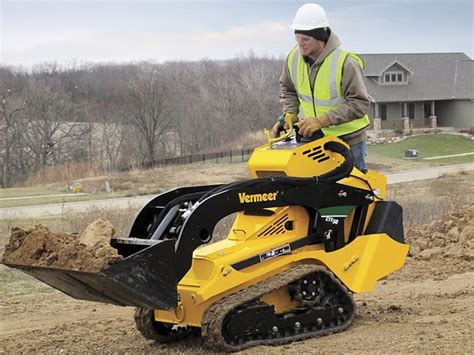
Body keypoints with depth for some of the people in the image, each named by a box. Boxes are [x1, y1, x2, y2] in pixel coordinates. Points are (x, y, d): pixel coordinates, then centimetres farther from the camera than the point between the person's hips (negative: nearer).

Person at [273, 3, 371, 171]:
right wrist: (289, 116, -2)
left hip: (349, 139, -4)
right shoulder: (294, 57, -2)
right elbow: (289, 90, 17)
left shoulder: (345, 62, -20)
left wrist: (322, 120, -30)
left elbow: (360, 104, -22)